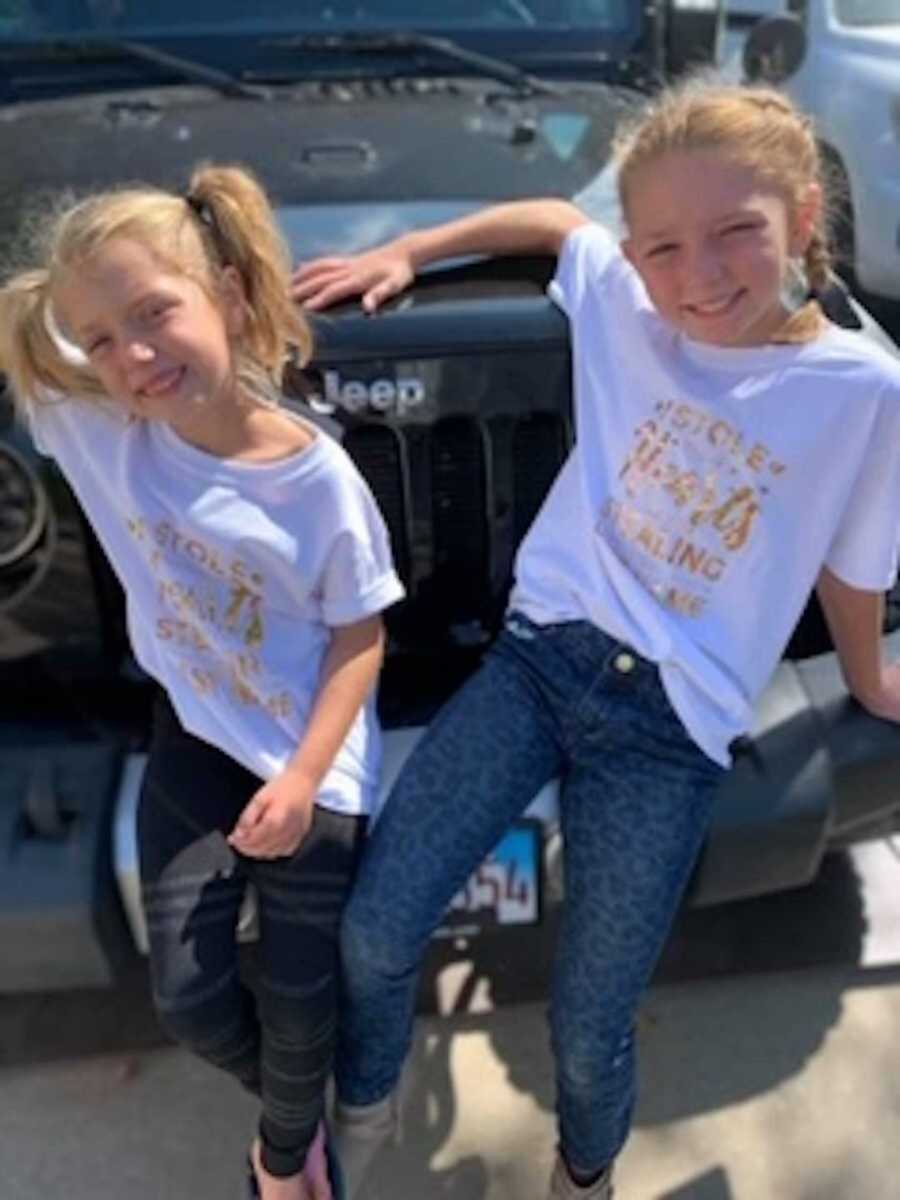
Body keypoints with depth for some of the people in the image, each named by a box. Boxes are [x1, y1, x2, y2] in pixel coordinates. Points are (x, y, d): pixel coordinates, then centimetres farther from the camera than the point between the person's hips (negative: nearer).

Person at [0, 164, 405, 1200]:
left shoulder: (318, 476, -22)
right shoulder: (96, 429, -13)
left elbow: (361, 633, -11)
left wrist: (304, 777, -17)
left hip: (312, 756, -2)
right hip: (195, 739, 3)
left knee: (301, 1001, 8)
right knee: (187, 998, 5)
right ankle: (293, 1114, 41)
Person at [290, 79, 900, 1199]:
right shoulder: (624, 302, -1)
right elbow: (551, 217, 19)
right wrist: (400, 252, 11)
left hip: (673, 726, -2)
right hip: (542, 649, 3)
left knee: (588, 1028, 4)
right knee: (375, 930, -3)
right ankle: (366, 1104, 32)